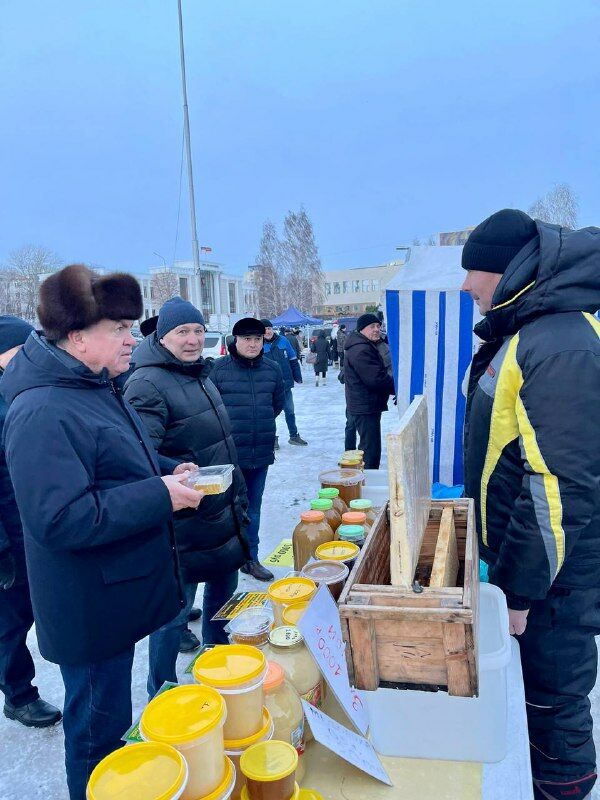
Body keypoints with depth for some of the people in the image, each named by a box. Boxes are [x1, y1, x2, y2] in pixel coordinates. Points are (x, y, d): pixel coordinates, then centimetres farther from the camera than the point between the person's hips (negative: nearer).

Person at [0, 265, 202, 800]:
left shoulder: (98, 388, 7)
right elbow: (61, 520, -30)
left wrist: (167, 470, 2)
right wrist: (161, 495, -27)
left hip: (121, 593, 10)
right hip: (90, 610, -9)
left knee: (113, 717, 29)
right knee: (98, 732, 13)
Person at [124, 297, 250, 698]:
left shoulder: (200, 374, 11)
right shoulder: (147, 383, -17)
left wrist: (238, 495, 22)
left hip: (224, 513, 9)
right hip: (184, 524, -9)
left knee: (223, 588, 23)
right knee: (175, 610, 5)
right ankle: (161, 695, 26)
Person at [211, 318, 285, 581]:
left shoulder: (272, 369, 4)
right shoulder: (219, 368, -9)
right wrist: (228, 428, 0)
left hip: (261, 452, 4)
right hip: (229, 453, -4)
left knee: (253, 508, 16)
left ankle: (250, 557, 30)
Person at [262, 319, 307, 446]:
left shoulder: (283, 341, 0)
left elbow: (293, 360, 7)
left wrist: (298, 377, 7)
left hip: (286, 383, 2)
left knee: (290, 411, 13)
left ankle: (294, 436, 26)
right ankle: (273, 438, 22)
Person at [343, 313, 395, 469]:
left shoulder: (367, 347, 18)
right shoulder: (361, 350, -19)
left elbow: (377, 374, 18)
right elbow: (376, 379, -24)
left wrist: (392, 388, 3)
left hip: (363, 407, 11)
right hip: (366, 408, -11)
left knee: (367, 447, 19)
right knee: (371, 450, -9)